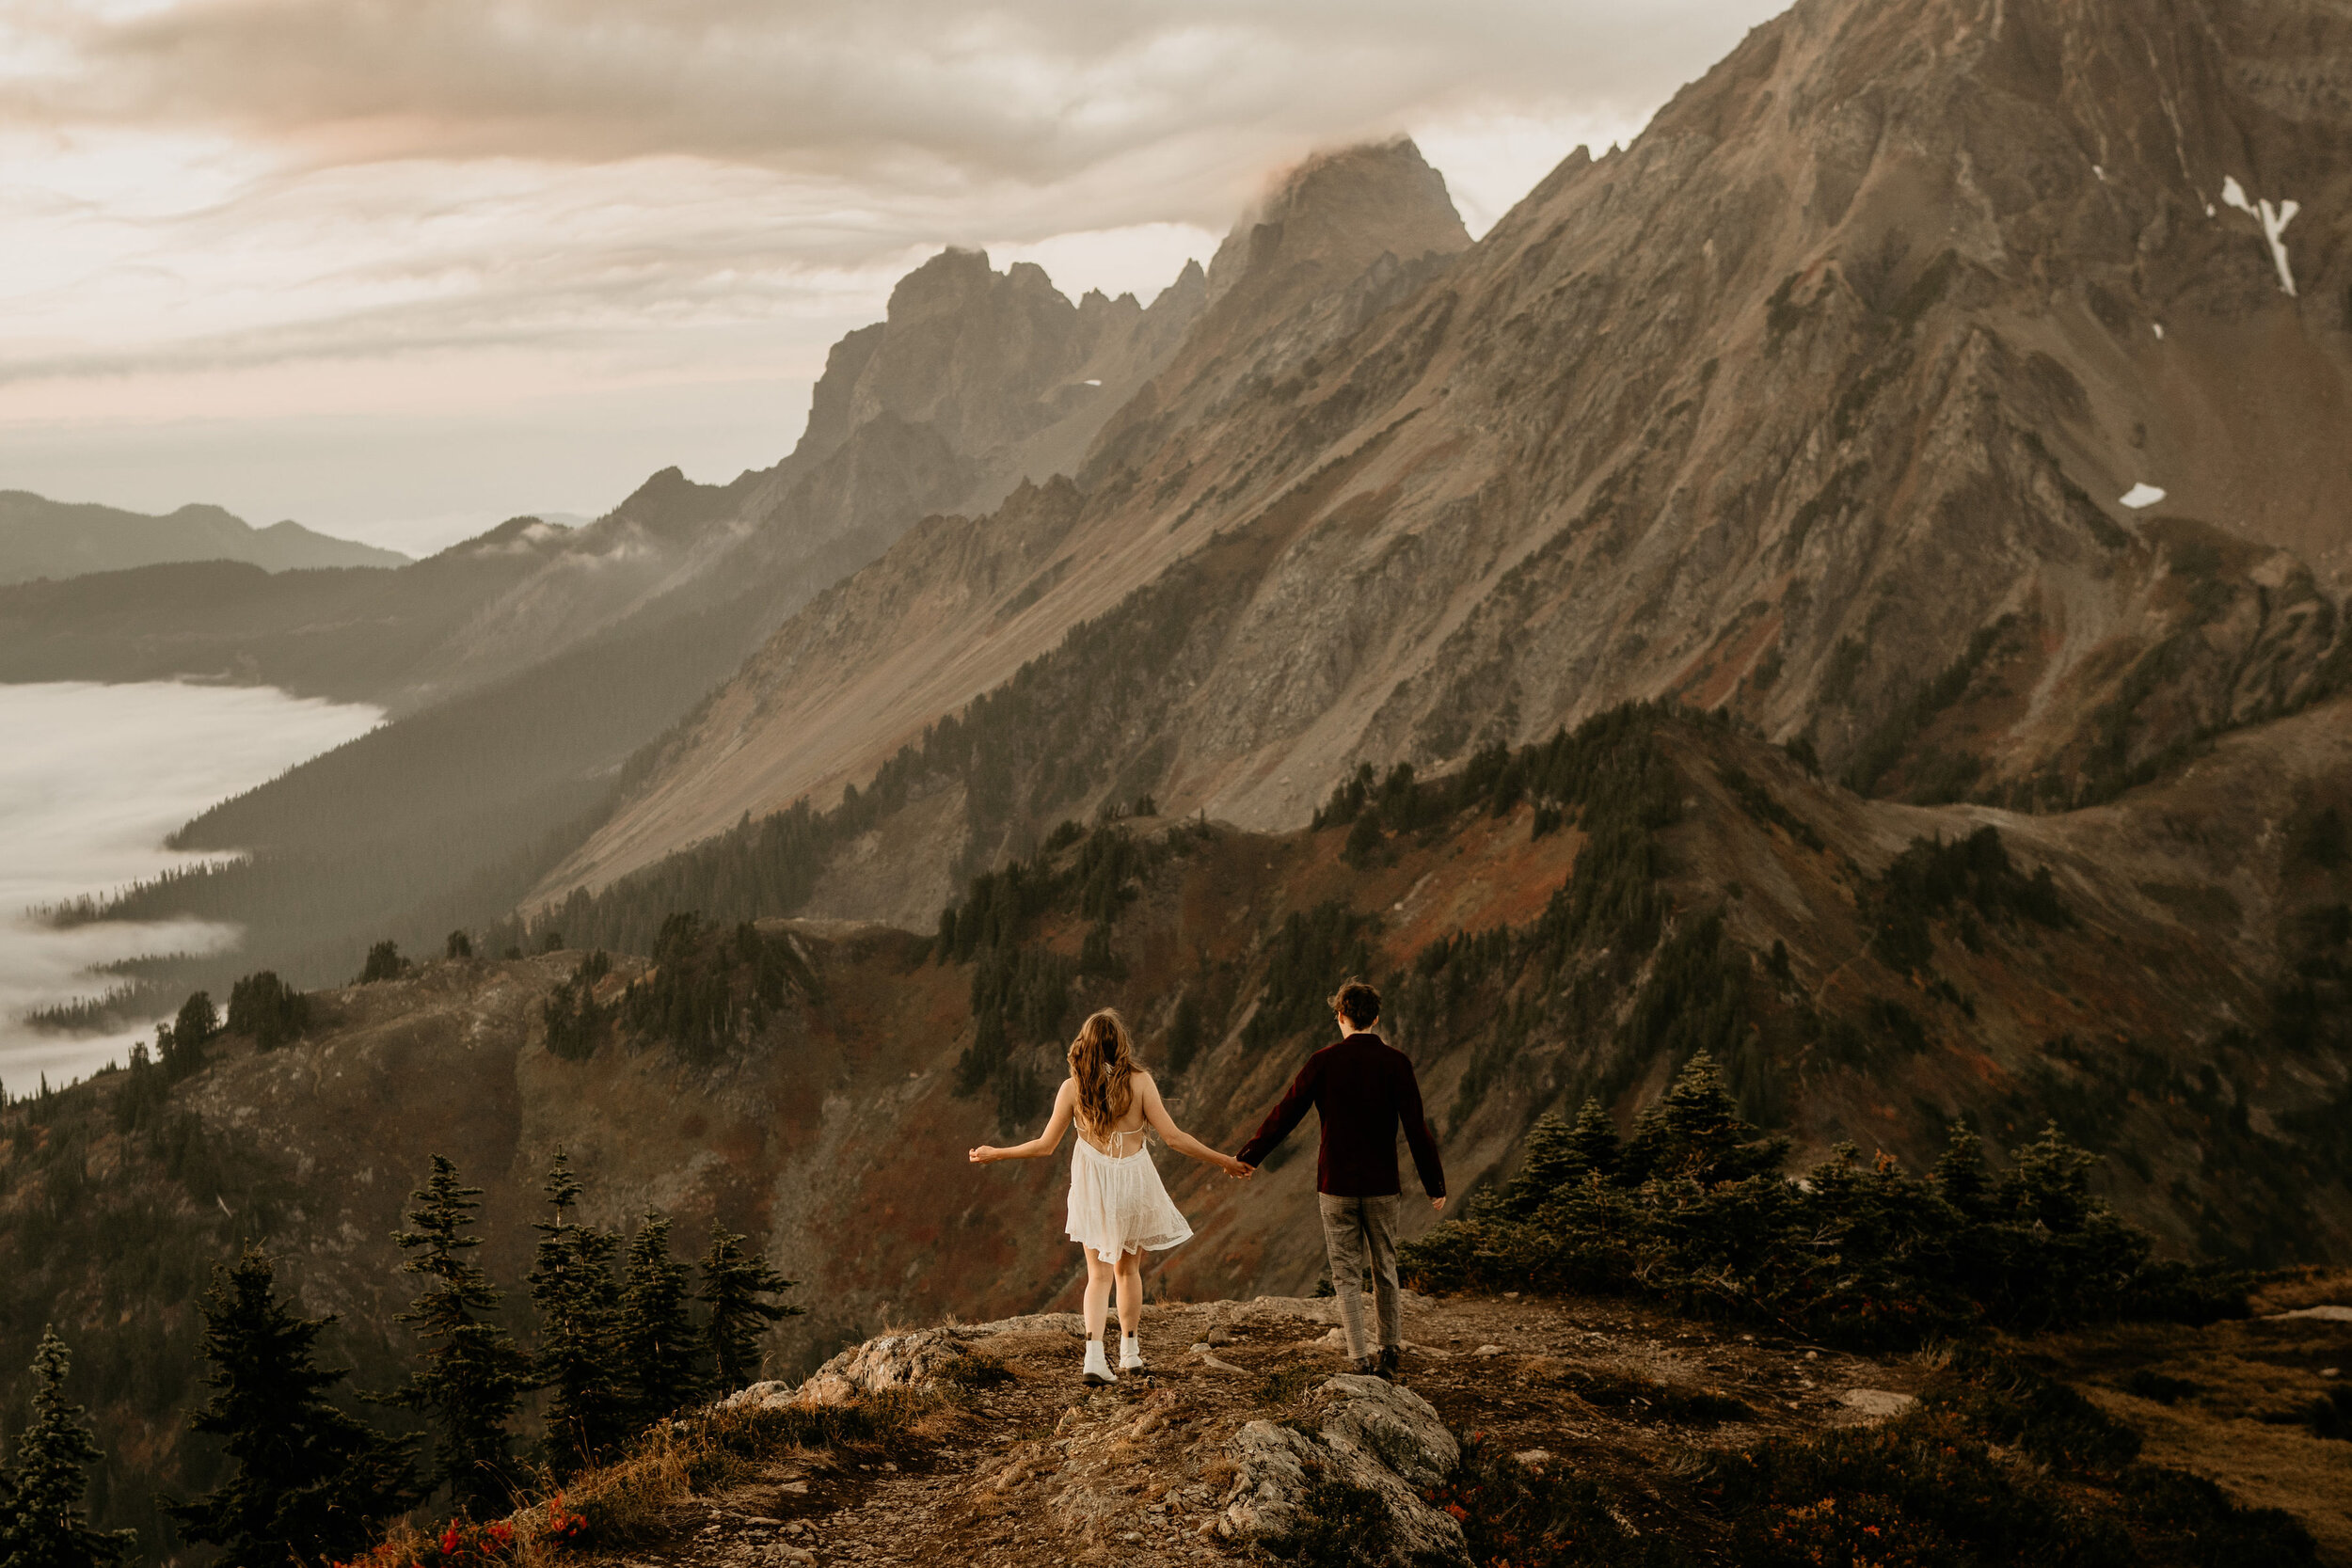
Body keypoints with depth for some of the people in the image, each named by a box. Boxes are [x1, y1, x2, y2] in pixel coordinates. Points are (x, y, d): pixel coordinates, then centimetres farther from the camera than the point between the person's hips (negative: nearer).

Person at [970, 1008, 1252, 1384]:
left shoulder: (1073, 1087, -6)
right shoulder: (1139, 1081, -9)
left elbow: (1045, 1145, -2)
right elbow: (1173, 1137, -11)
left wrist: (995, 1153, 13)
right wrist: (1224, 1162, -4)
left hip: (1092, 1184, 0)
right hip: (1133, 1180, 0)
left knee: (1099, 1274, 6)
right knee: (1128, 1269, 19)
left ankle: (1094, 1354, -12)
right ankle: (1129, 1351, 24)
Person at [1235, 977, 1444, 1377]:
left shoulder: (1323, 1062, -5)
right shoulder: (1395, 1063, -4)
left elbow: (1284, 1114, 0)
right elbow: (1417, 1128, -5)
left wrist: (1249, 1156, 13)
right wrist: (1434, 1184, 2)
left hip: (1335, 1183, -1)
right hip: (1382, 1185, 1)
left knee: (1346, 1274, 4)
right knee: (1385, 1267, 17)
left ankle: (1360, 1359, -1)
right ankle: (1391, 1347, 25)